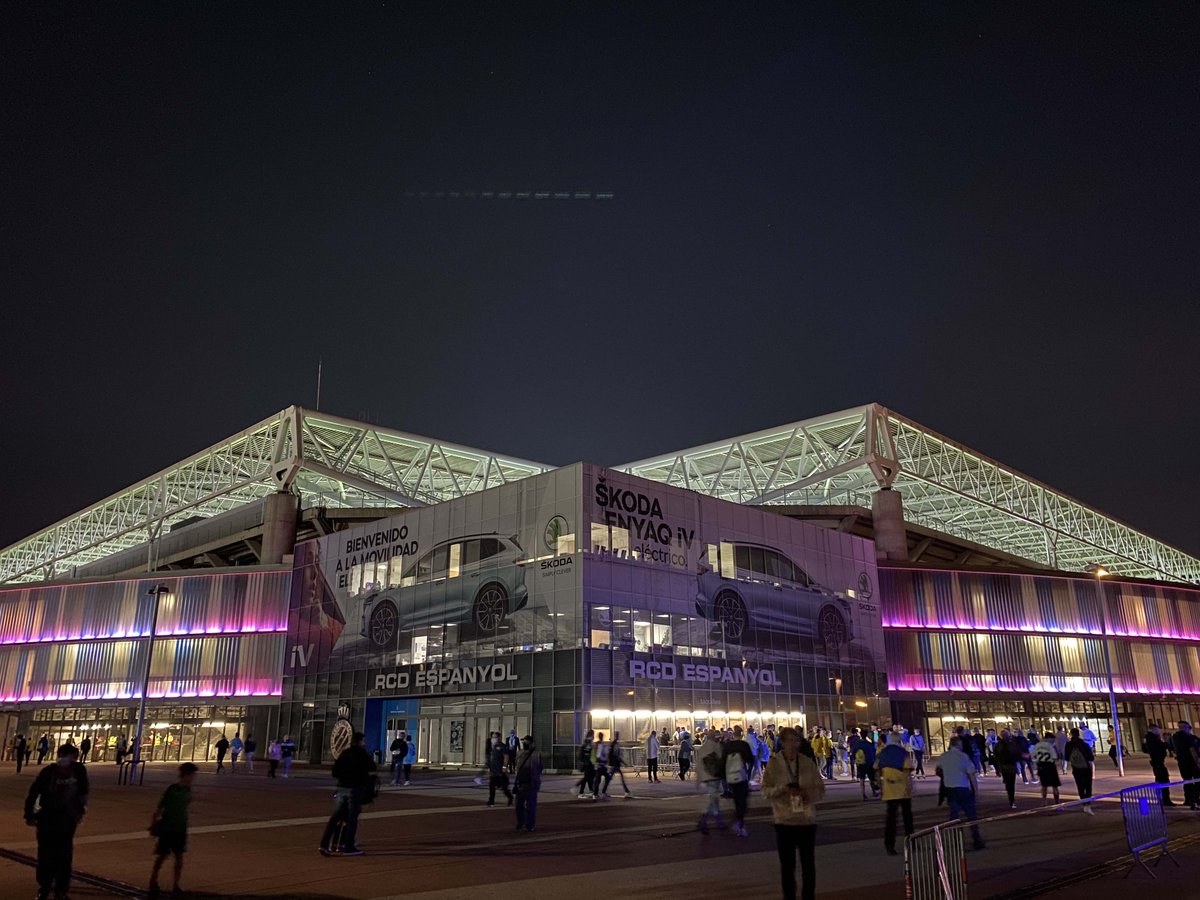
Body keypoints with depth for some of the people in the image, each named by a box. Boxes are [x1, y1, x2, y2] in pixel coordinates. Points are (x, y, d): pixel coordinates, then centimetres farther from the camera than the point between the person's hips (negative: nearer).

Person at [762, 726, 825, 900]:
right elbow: (765, 791, -5)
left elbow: (821, 789, 3)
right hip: (784, 820, -1)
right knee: (787, 864, 6)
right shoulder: (773, 763, -4)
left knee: (808, 862, 9)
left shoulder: (808, 762, 0)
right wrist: (783, 789, -22)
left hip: (807, 819, 1)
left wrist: (808, 793, -17)